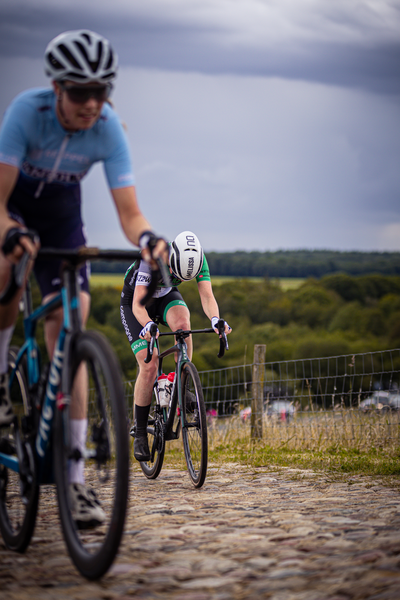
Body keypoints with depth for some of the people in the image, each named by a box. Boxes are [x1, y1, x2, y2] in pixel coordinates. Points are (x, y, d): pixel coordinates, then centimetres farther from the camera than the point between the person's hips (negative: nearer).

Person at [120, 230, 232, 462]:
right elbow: (138, 305, -40)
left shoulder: (199, 260, -26)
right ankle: (140, 434, -4)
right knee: (149, 366, -16)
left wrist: (215, 320, -52)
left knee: (182, 323, -34)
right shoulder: (151, 260, -37)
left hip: (166, 296, 3)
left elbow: (207, 295, -31)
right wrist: (148, 325, -61)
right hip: (135, 300, -3)